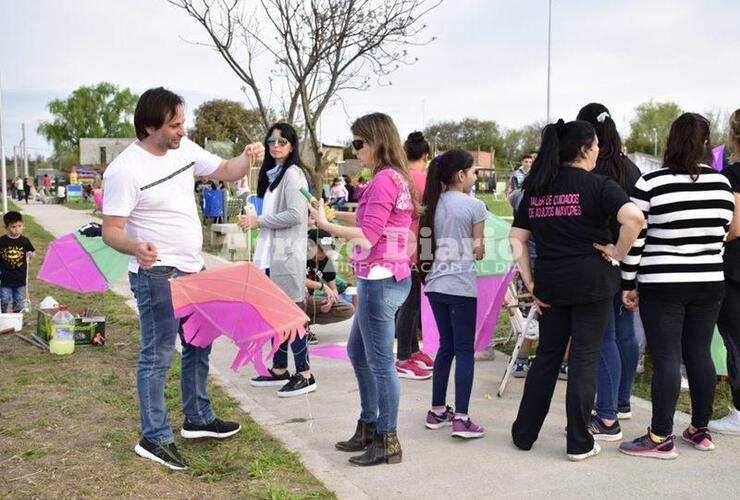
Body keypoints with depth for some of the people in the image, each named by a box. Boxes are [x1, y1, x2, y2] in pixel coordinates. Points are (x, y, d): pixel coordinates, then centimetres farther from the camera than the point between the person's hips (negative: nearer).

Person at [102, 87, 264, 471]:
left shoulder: (184, 149, 2)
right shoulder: (125, 170, -20)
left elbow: (225, 171, 13)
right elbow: (111, 231, -20)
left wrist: (248, 159, -9)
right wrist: (136, 246, -42)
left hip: (193, 269, 9)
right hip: (157, 274, -8)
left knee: (198, 346, 19)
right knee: (158, 355, -3)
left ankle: (198, 418, 34)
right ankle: (154, 438, 8)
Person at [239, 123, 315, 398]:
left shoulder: (293, 174, -11)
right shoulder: (272, 174, 18)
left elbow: (295, 215, -19)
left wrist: (259, 221, -13)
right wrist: (251, 219, 12)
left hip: (286, 254, -9)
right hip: (271, 254, 9)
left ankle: (305, 375, 2)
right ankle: (279, 370, 23)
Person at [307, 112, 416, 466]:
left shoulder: (383, 180, -16)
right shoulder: (396, 177, 15)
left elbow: (367, 236, -21)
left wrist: (325, 224, -12)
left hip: (380, 280, -11)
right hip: (382, 278, 11)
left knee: (380, 361, -2)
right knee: (357, 352, 20)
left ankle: (387, 442, 10)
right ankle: (368, 428, 32)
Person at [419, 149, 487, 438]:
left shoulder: (432, 205, 8)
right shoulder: (474, 206, -8)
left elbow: (427, 246, 8)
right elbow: (478, 252, -5)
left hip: (435, 284, 6)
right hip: (461, 286, -6)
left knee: (446, 346, 16)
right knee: (464, 351, 0)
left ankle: (437, 411, 21)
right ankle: (461, 419, -3)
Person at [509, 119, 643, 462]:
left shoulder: (536, 188, 7)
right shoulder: (597, 185, -9)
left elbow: (517, 238, 6)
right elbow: (634, 217, -26)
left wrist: (530, 283, 8)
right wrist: (618, 253, -11)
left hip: (550, 285, 5)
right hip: (592, 282, -4)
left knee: (546, 357, 15)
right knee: (584, 360, 5)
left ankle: (524, 434, 22)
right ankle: (579, 444, 13)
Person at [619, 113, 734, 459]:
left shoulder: (650, 183, -11)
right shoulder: (722, 183, 3)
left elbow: (634, 238, -9)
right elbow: (721, 234, 13)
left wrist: (628, 284, -1)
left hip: (662, 286, -4)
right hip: (709, 283, 5)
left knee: (666, 358, -2)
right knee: (700, 355, 12)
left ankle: (662, 439, 4)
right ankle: (700, 431, 23)